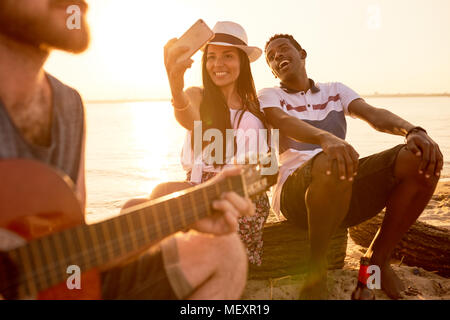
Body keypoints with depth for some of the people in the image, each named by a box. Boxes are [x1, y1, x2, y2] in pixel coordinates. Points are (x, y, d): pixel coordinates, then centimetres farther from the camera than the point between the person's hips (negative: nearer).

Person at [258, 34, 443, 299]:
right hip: (297, 193, -4)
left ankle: (379, 259, -3)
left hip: (350, 190, 4)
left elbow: (374, 115, 3)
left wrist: (412, 131, -20)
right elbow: (283, 121, -14)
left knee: (421, 157, -17)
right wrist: (325, 137, -37)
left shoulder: (335, 91, 20)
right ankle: (317, 267, -16)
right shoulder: (269, 96, 10)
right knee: (332, 164, -39)